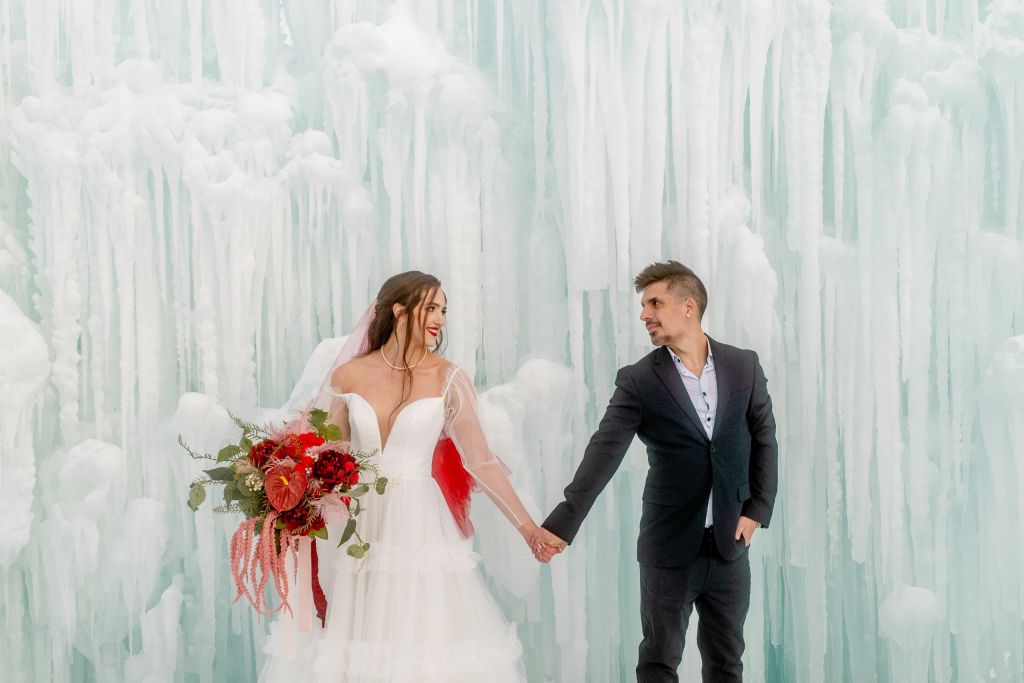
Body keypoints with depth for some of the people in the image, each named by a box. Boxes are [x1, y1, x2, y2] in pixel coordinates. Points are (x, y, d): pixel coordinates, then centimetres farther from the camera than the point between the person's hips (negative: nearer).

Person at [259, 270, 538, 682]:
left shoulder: (447, 379, -1)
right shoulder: (348, 376, 3)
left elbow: (480, 462, -2)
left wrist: (528, 528, -6)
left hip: (419, 527, -2)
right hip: (358, 527, 2)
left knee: (423, 642, -2)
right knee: (354, 645, 5)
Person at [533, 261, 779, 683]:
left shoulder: (744, 366, 1)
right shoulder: (638, 381, -7)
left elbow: (764, 440, 8)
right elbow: (603, 453, -15)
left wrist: (757, 509, -2)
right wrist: (562, 522, -25)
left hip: (730, 544, 2)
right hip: (669, 547, -2)